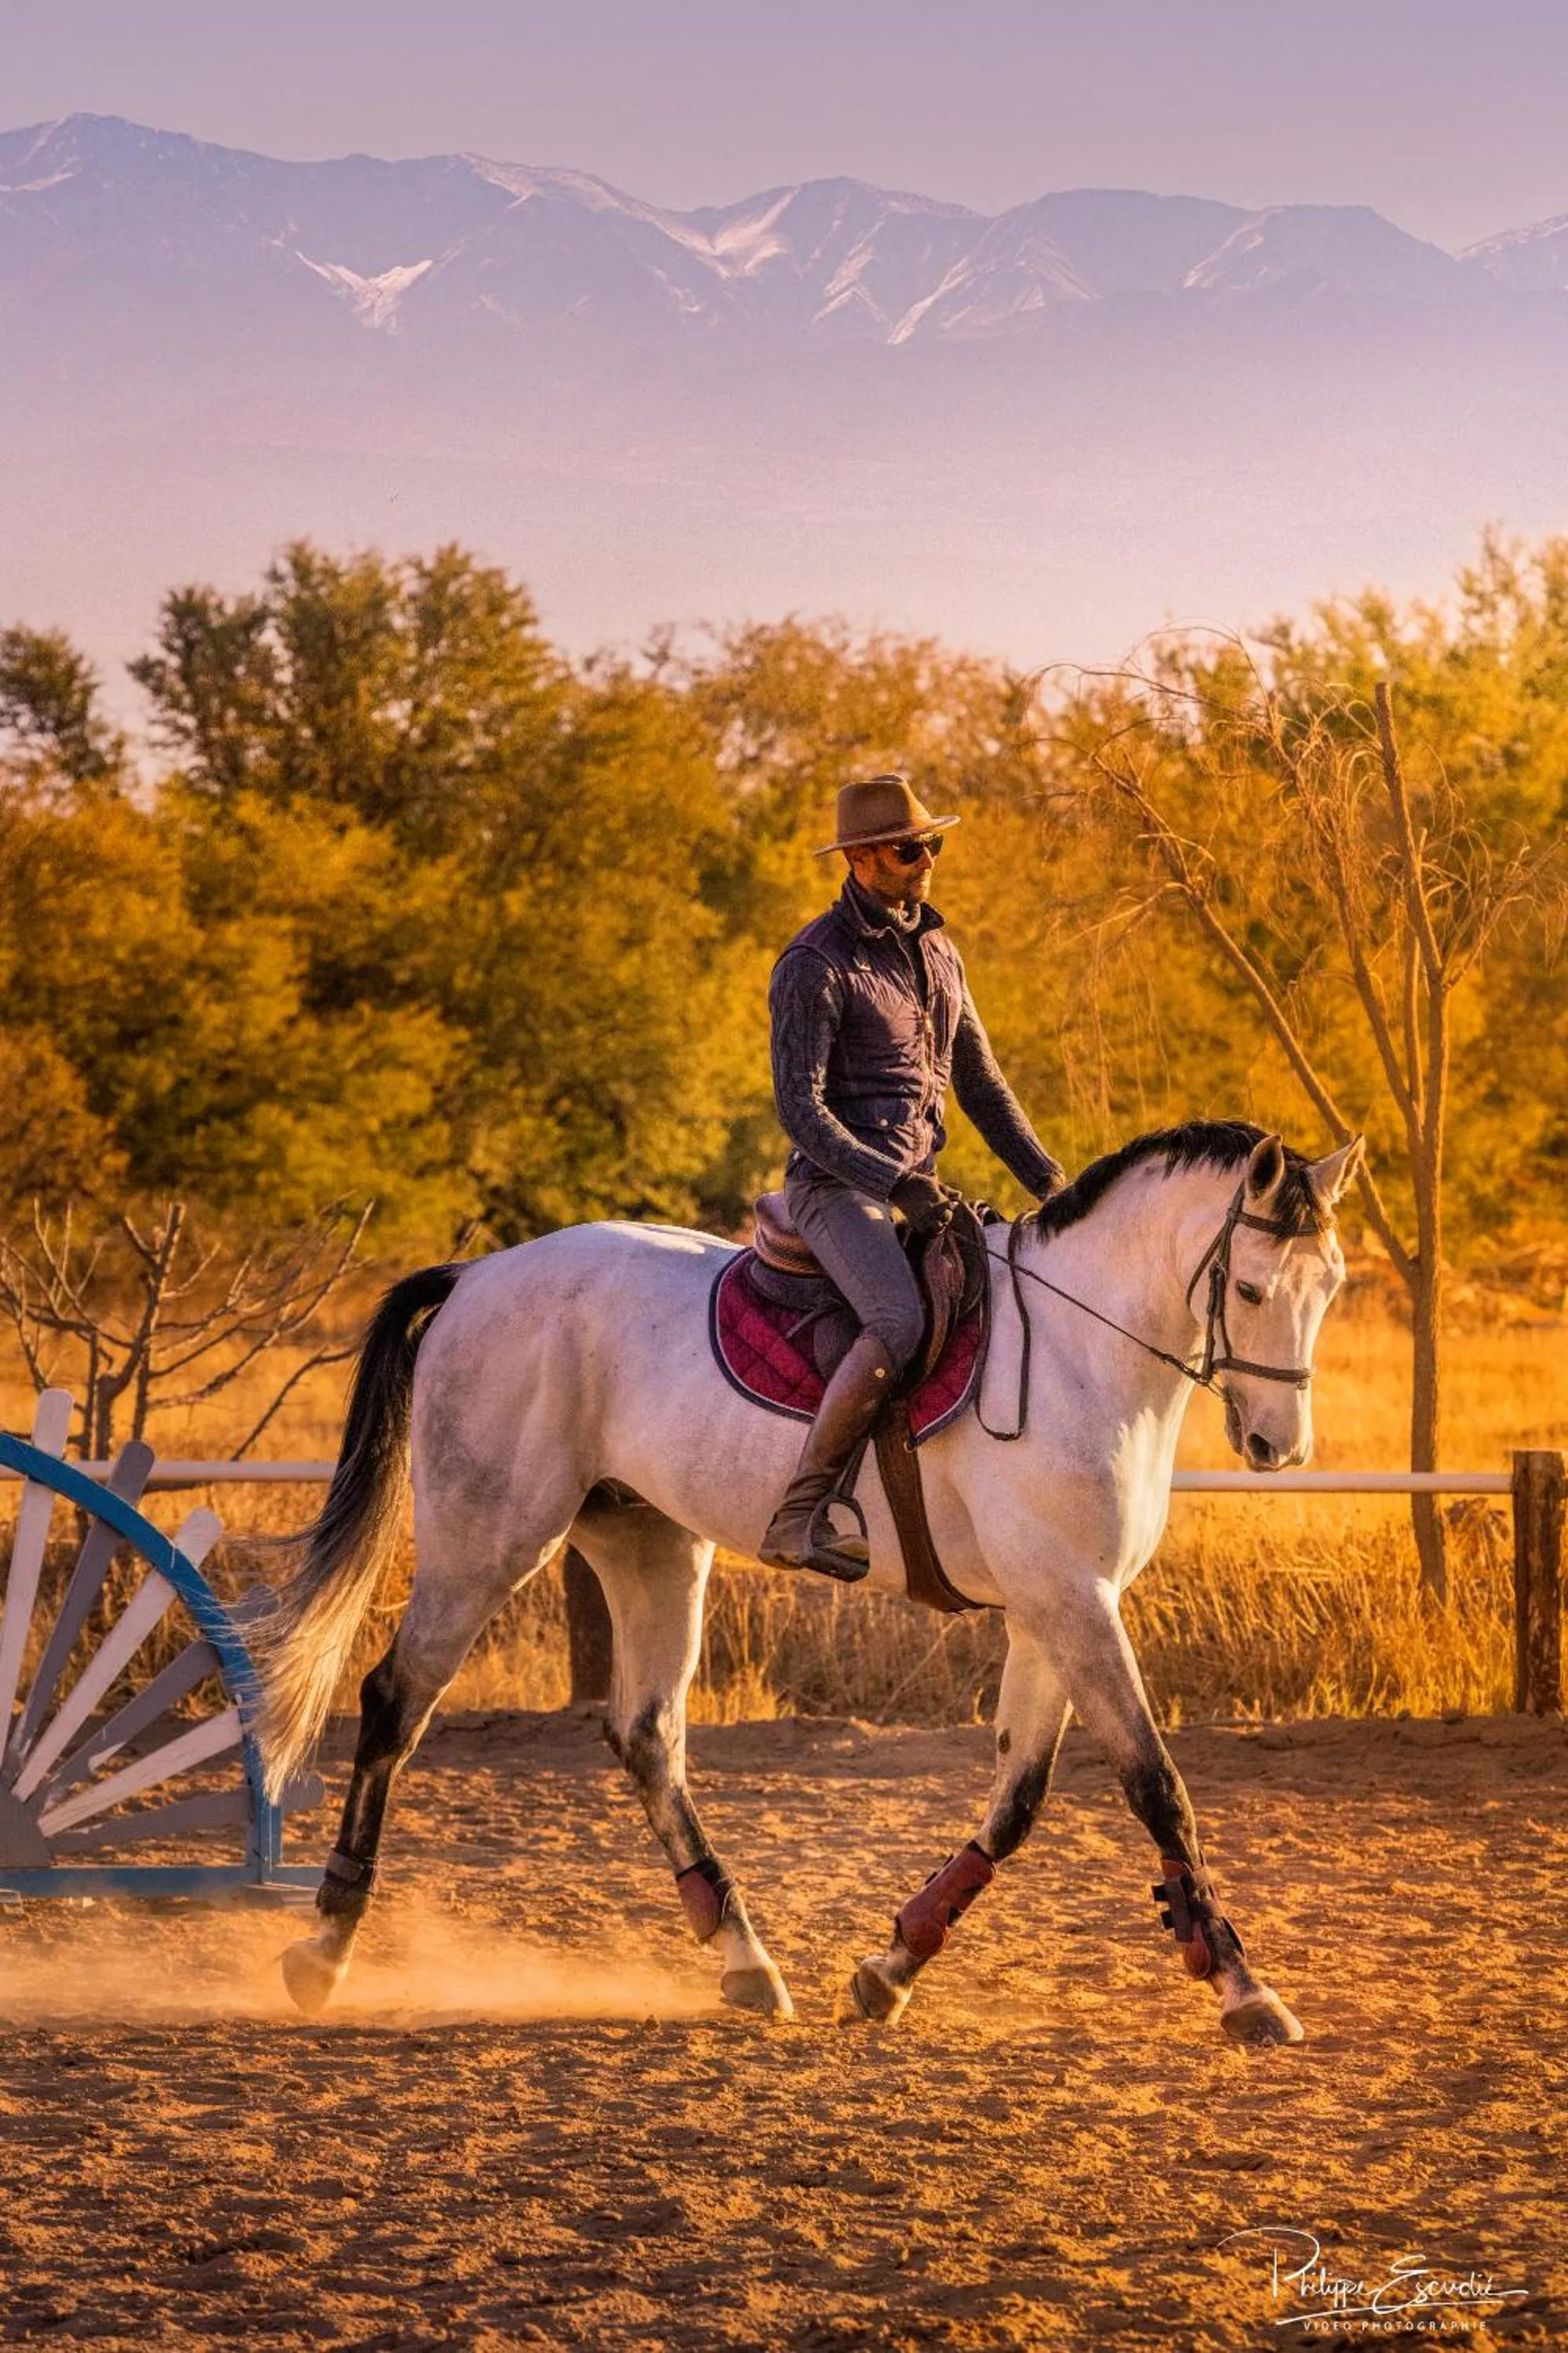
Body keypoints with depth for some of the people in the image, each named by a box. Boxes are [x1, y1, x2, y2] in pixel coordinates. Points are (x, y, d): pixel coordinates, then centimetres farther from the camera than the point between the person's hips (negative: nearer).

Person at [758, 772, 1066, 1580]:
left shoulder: (937, 952, 16)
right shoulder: (816, 964, -9)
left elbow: (980, 1083, 23)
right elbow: (800, 1106, -15)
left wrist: (1048, 1181, 13)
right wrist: (892, 1182, -25)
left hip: (916, 1186, 8)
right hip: (838, 1184, -8)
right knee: (899, 1323, -33)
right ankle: (798, 1516, -30)